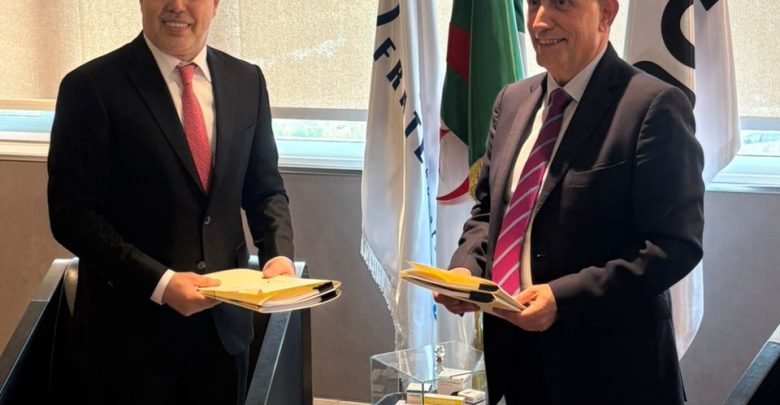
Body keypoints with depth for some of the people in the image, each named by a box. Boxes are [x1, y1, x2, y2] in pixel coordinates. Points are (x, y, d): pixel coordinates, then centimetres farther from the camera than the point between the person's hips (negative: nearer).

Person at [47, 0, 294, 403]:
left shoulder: (247, 81, 5)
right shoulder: (92, 87, -10)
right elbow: (71, 214, -12)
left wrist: (279, 253, -7)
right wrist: (160, 282, -21)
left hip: (225, 322, 4)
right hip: (132, 325, -4)